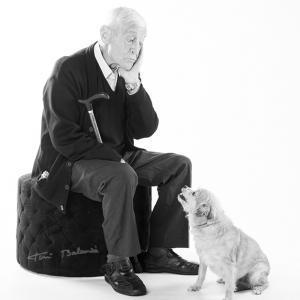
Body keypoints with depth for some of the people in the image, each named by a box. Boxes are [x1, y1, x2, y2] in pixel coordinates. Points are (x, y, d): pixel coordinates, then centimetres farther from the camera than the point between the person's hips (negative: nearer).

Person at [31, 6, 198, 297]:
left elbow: (146, 129, 0)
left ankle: (158, 252, -1)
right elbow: (63, 137, -21)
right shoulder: (69, 69, -17)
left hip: (117, 157, 8)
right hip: (72, 162, -7)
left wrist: (133, 84, -13)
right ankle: (118, 265, -21)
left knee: (180, 165, -5)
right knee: (122, 177, -36)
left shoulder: (127, 73, 3)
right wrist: (114, 157, -21)